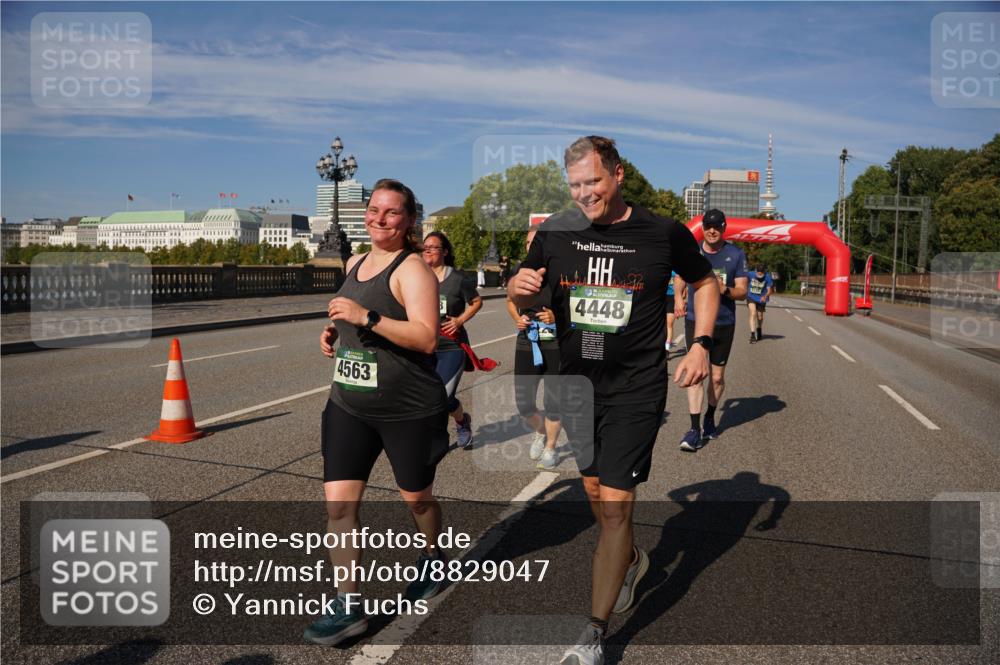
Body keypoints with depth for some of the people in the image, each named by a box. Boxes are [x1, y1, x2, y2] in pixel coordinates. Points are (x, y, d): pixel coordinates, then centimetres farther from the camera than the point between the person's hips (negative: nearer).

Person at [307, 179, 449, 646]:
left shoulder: (412, 270, -13)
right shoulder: (355, 263, 10)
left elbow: (426, 338, -24)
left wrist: (364, 317, -29)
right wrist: (335, 331, 5)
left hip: (408, 410, -6)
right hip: (348, 406, 6)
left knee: (416, 498, 14)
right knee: (338, 502, -1)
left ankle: (433, 560, 44)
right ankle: (347, 607, 11)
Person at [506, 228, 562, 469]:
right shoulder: (518, 272, 4)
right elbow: (511, 301, 19)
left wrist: (557, 316, -20)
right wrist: (517, 319, -1)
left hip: (556, 345, -3)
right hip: (526, 343, 4)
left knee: (554, 400, 5)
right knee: (523, 403, 6)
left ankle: (550, 448, 27)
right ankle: (540, 431, 39)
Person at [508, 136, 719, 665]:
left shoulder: (664, 233, -7)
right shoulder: (556, 233, -1)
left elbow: (704, 282, 10)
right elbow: (521, 299, 9)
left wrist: (702, 345, -4)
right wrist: (519, 285, -15)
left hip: (636, 391, -4)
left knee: (615, 504, -6)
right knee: (594, 491, 18)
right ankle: (629, 560, 49)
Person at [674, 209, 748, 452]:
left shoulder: (736, 254, -1)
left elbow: (742, 292, 0)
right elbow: (680, 276, 19)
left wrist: (725, 289, -21)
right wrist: (678, 298, 0)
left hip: (724, 323, 1)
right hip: (695, 321, -1)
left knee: (717, 377, 10)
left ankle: (710, 417, 34)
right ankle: (695, 429, -9)